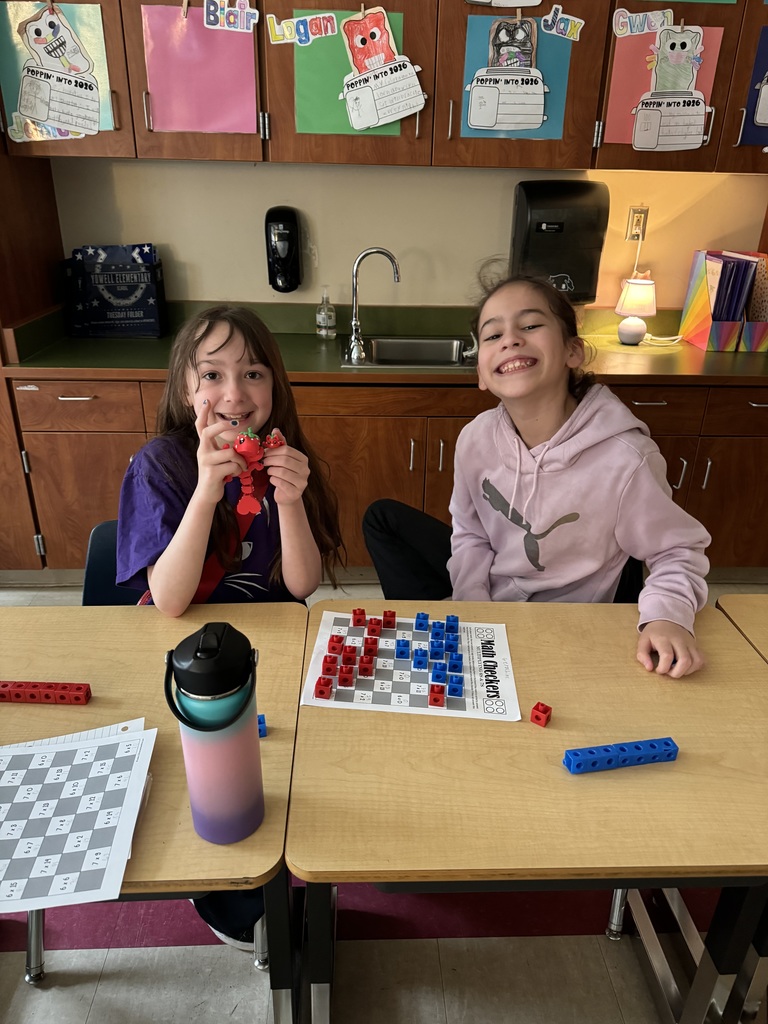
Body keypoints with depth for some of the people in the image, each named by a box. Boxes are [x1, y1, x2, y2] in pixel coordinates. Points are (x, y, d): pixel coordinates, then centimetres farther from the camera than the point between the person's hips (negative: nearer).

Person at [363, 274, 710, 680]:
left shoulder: (624, 459, -28)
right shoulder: (476, 438, -15)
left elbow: (678, 551, -13)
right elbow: (470, 535, 0)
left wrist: (667, 615, -31)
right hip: (488, 595, 5)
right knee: (382, 517, 5)